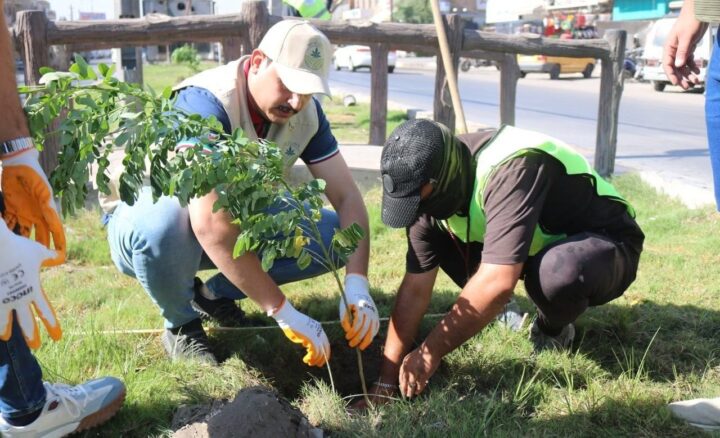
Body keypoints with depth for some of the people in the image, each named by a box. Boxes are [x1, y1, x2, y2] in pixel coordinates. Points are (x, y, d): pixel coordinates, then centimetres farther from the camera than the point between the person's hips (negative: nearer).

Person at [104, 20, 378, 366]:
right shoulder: (205, 103, -33)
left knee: (333, 233, -12)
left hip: (236, 222, 6)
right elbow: (210, 225, -44)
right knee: (167, 222, -41)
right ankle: (181, 326, -8)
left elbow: (347, 197, -13)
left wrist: (357, 287, -28)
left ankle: (216, 294, 5)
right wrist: (283, 311, -42)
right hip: (147, 218, -5)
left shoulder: (305, 113, -13)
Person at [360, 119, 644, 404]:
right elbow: (415, 289, -11)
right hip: (540, 246, 6)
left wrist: (431, 352, -33)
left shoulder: (511, 168, -35)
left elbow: (497, 283, -41)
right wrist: (386, 381, -12)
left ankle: (553, 331, -5)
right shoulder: (433, 190, -13)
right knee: (436, 236, -10)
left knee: (557, 273, -39)